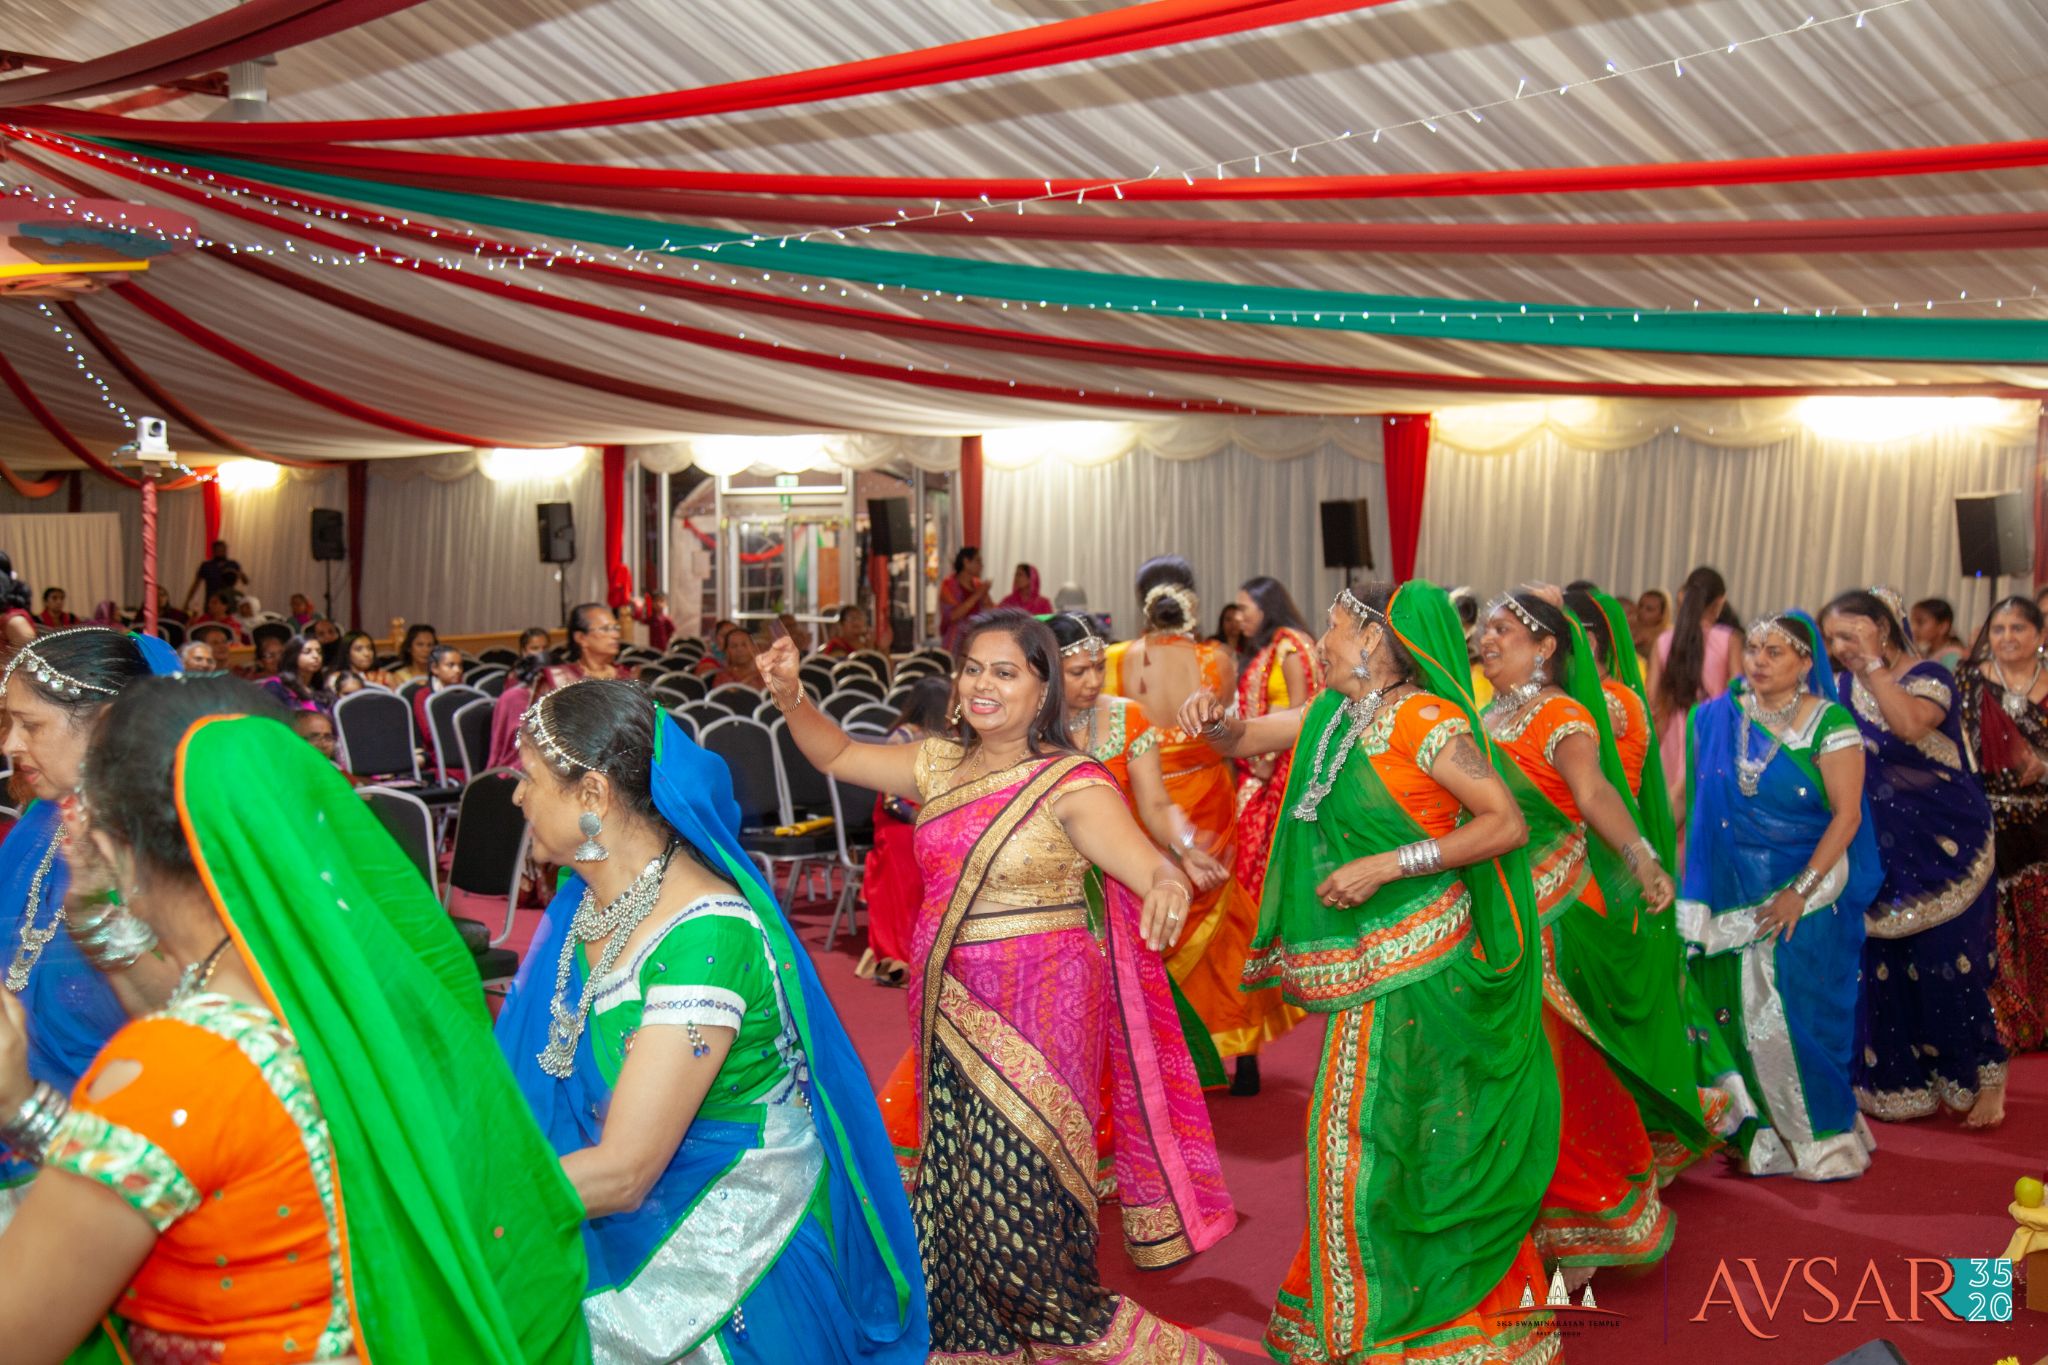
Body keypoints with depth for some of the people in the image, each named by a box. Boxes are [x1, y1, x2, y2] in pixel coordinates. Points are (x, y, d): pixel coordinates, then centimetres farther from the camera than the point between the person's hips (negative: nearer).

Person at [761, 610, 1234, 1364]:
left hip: (1036, 1015, -6)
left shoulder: (1072, 785, -13)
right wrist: (791, 695, -5)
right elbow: (837, 756, 13)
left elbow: (1148, 864, -27)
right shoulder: (938, 764, 5)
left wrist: (1168, 883, -50)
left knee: (1020, 1205, -2)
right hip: (950, 1011, 6)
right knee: (955, 1187, 14)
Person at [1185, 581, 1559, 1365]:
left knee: (1364, 1131, 2)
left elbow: (1506, 823, -17)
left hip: (1413, 961, -7)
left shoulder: (1425, 719, -15)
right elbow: (1242, 740, 16)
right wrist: (1212, 718, -8)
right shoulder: (1331, 714, 7)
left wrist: (1388, 864, -21)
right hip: (1368, 961, 7)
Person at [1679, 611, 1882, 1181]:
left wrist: (1800, 892, -16)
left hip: (1803, 897, -3)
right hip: (1729, 898, 4)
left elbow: (1847, 815, -11)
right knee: (1732, 1015, 4)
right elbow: (1693, 800, 11)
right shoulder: (1714, 718, 4)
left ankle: (1821, 1137, 18)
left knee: (1795, 1018, -1)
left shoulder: (1829, 723, -7)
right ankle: (1761, 1131, 20)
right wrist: (1685, 878, 5)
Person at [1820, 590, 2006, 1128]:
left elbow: (1909, 723, -30)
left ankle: (1983, 1079, 16)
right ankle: (1900, 1083, 21)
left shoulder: (1930, 677, -9)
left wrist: (1873, 662, -25)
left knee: (1947, 967, -2)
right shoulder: (1841, 689, 7)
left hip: (1942, 850, -5)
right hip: (1879, 854, 5)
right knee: (1882, 967, 8)